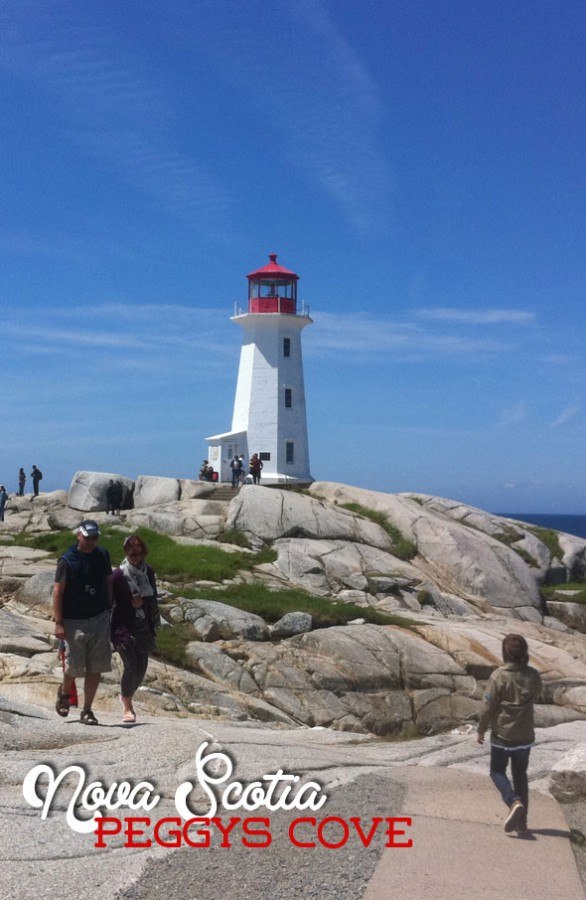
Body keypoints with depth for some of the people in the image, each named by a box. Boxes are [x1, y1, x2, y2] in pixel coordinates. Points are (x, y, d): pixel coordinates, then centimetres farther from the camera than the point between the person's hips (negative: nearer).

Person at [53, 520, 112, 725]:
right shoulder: (67, 560, -10)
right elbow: (58, 591, -10)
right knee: (74, 666, 0)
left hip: (99, 619, 4)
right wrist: (58, 623, -14)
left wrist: (109, 609, 14)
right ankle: (64, 692, 33)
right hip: (74, 621, -4)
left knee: (96, 668, 2)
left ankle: (87, 710, 14)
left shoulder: (102, 555, 5)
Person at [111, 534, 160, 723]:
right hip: (124, 626, -5)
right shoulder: (118, 574, -7)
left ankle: (126, 696, 33)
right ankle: (127, 707, 2)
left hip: (143, 627, 5)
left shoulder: (148, 572, 6)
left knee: (141, 667, 5)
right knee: (131, 666, -15)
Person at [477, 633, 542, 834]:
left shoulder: (498, 676, -17)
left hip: (502, 734, -4)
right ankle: (522, 821, 16)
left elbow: (488, 707, -13)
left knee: (497, 772, 14)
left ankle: (514, 802, -12)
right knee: (520, 775, 17)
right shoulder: (533, 676, -6)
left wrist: (481, 730, 0)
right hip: (525, 736, 4)